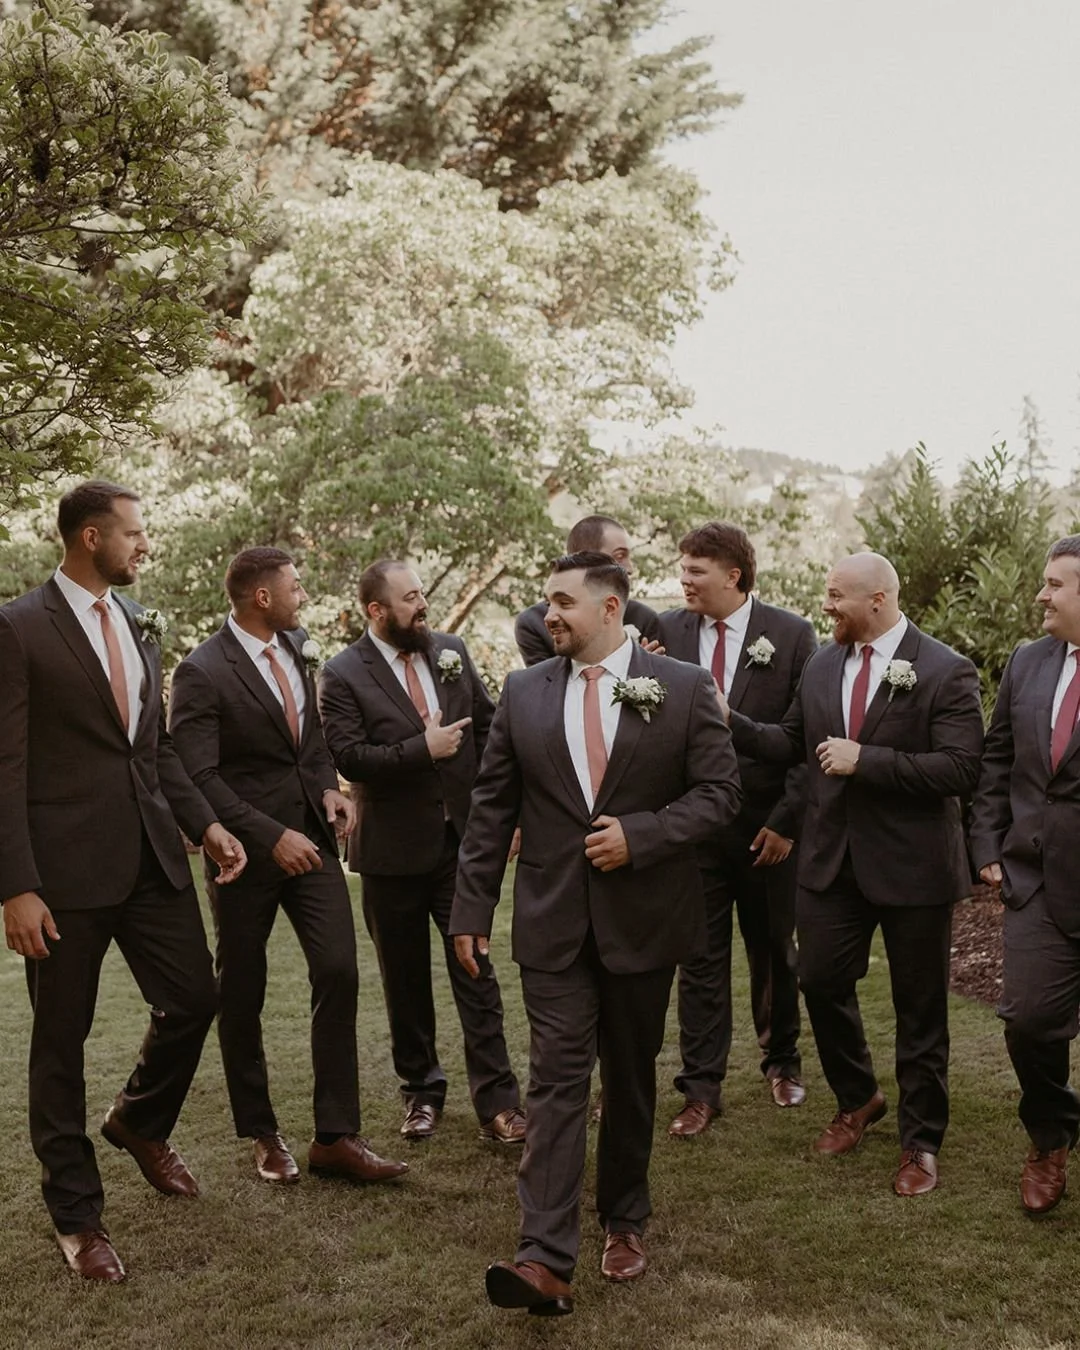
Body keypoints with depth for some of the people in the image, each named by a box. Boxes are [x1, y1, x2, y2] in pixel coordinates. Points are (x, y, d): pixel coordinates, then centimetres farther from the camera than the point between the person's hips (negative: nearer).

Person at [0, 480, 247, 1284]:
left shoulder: (140, 625, 12)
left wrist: (205, 824, 6)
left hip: (152, 854, 6)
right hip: (68, 864, -6)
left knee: (193, 997, 9)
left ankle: (141, 1123, 39)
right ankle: (77, 1212, 23)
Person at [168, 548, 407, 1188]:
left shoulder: (293, 646, 7)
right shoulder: (202, 672, -14)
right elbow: (199, 776, -17)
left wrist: (329, 787, 1)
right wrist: (271, 837, -22)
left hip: (309, 835, 5)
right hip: (247, 848, -5)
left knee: (339, 971, -6)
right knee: (242, 995, 8)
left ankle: (336, 1136, 3)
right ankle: (262, 1134, 26)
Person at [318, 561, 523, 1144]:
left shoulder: (451, 651, 5)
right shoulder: (343, 675, -8)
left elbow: (487, 724, 10)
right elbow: (349, 757, -18)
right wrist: (423, 750, -23)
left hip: (461, 839, 2)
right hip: (395, 849, -2)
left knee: (475, 970, 2)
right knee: (406, 980, 12)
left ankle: (496, 1099, 7)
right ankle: (421, 1091, 28)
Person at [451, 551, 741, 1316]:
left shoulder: (683, 687, -3)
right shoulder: (524, 693, 4)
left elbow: (720, 791, -4)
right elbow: (492, 809, 6)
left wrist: (639, 835, -17)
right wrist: (472, 908, 3)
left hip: (643, 916, -1)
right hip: (554, 921, 1)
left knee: (631, 1077, 13)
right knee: (557, 1080, -4)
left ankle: (624, 1221, 31)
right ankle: (547, 1259, -6)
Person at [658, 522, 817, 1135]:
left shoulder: (792, 634, -6)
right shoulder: (668, 631, 0)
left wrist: (786, 820, -9)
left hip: (767, 826, -1)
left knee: (775, 951, 15)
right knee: (701, 958, 5)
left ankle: (782, 1060, 37)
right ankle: (702, 1089, 14)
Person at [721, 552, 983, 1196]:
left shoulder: (945, 672, -13)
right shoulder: (822, 665, 6)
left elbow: (961, 769, -20)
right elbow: (792, 743, 13)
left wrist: (866, 760, -23)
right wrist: (732, 724, -3)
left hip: (913, 865, -5)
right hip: (832, 859, 5)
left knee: (920, 1008, 8)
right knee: (823, 983, 12)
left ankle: (922, 1141, 24)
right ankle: (858, 1100, 38)